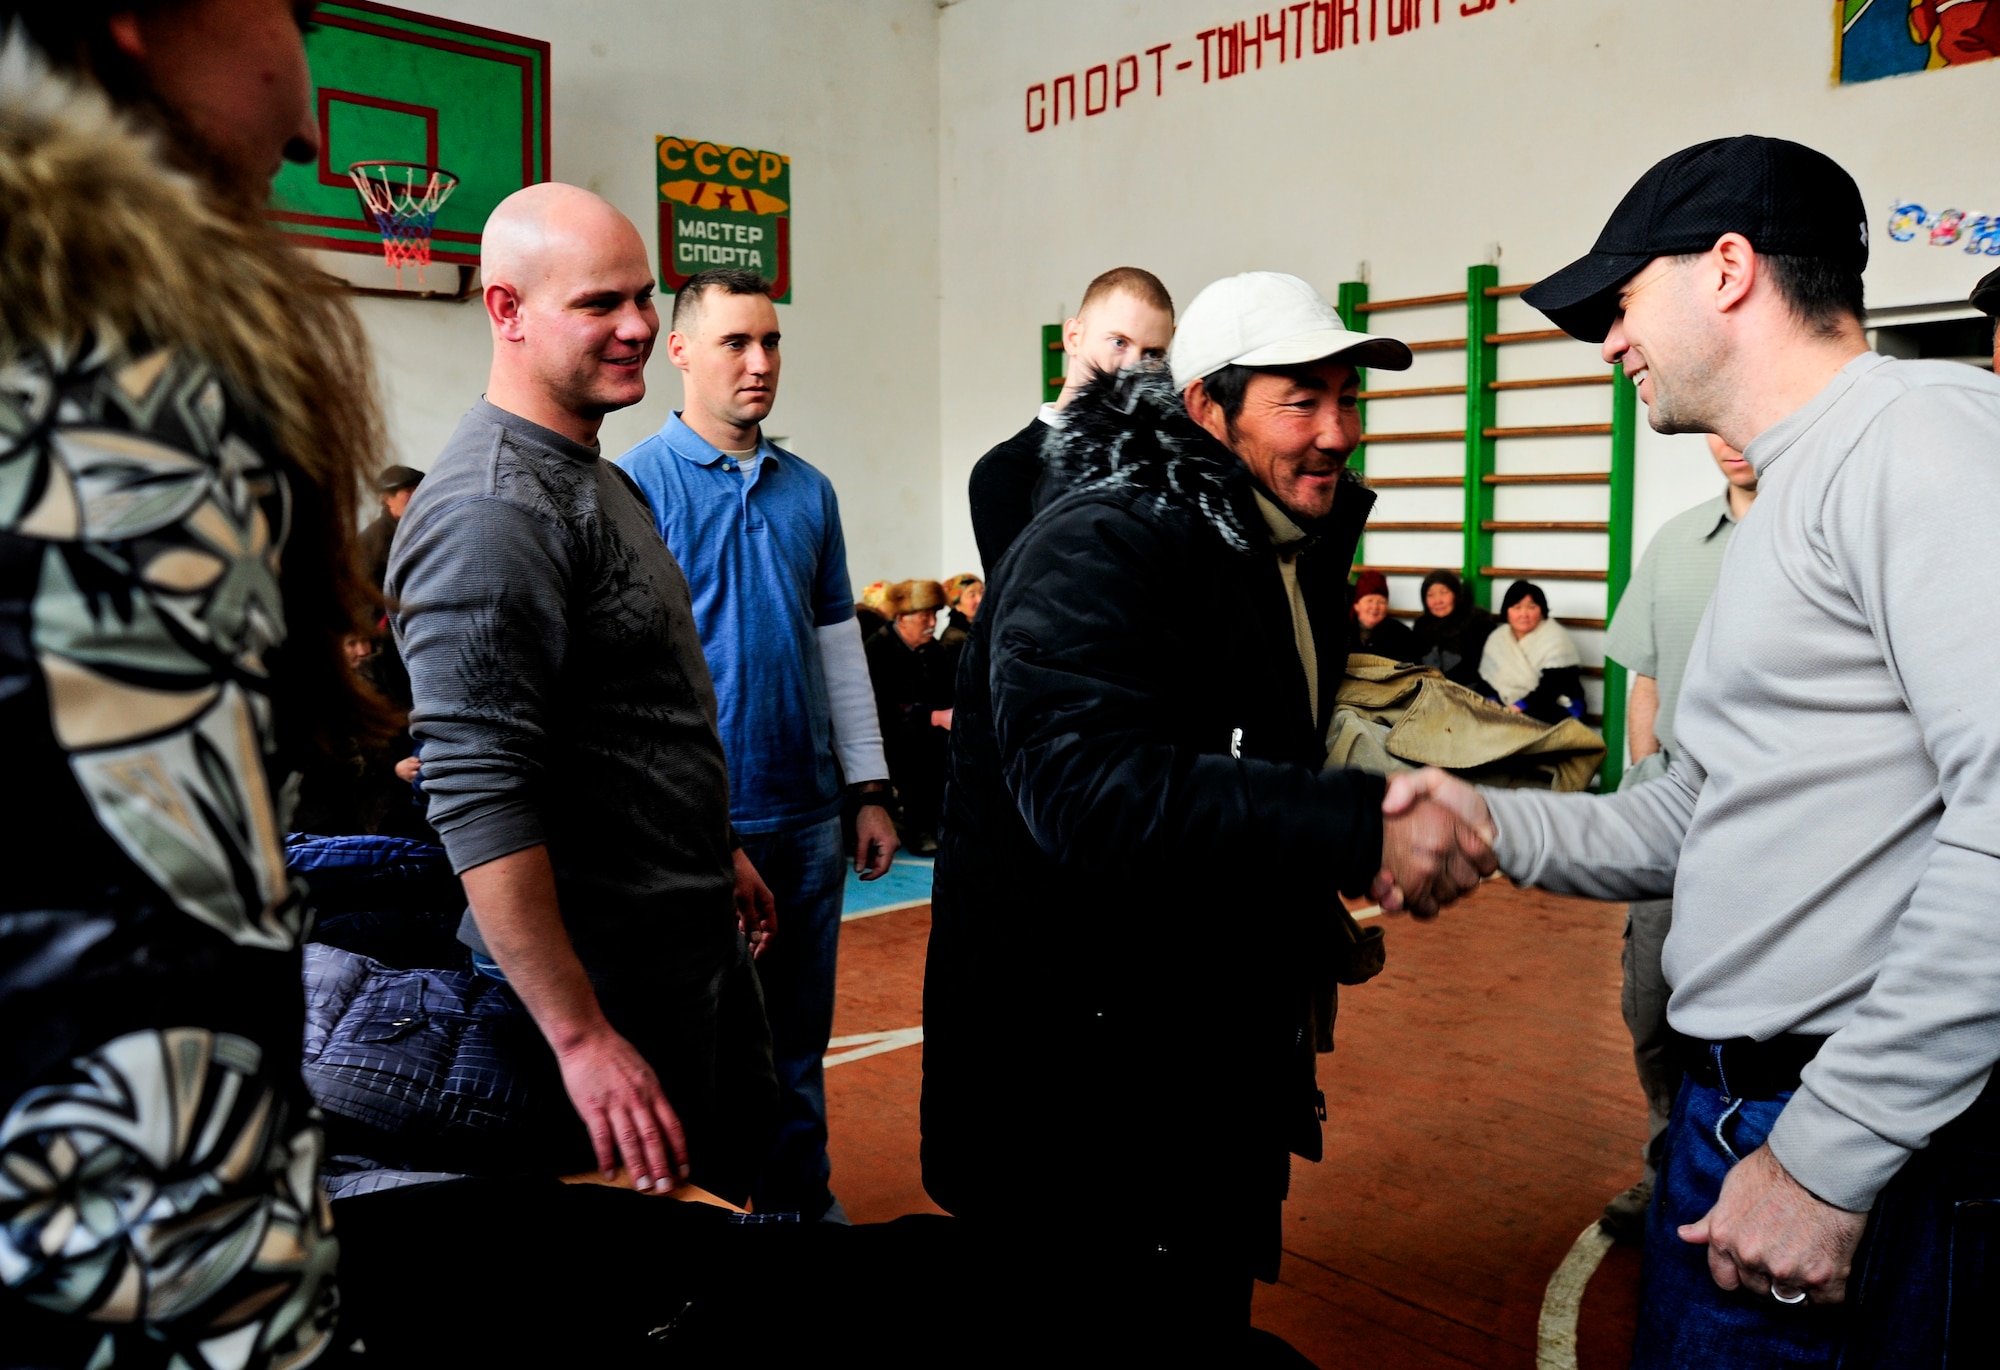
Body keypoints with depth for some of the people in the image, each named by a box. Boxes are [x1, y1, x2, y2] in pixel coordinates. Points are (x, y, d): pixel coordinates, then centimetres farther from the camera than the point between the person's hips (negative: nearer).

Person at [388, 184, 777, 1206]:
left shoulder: (602, 480, 11)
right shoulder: (492, 511, -21)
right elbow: (479, 801, -27)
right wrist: (581, 1036, -27)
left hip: (696, 941, 10)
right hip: (607, 982, -9)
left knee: (738, 1173, 21)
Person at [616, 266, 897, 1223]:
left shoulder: (808, 489, 9)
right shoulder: (636, 484, -7)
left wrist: (869, 791, 10)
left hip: (808, 817, 5)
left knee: (798, 1044, 16)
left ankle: (802, 1207, 31)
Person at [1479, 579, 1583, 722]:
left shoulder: (1556, 639, -8)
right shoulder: (1497, 637, 9)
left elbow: (1551, 687, -17)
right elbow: (1487, 679, 8)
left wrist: (1520, 707, -29)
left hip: (1556, 708, -5)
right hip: (1509, 706, 5)